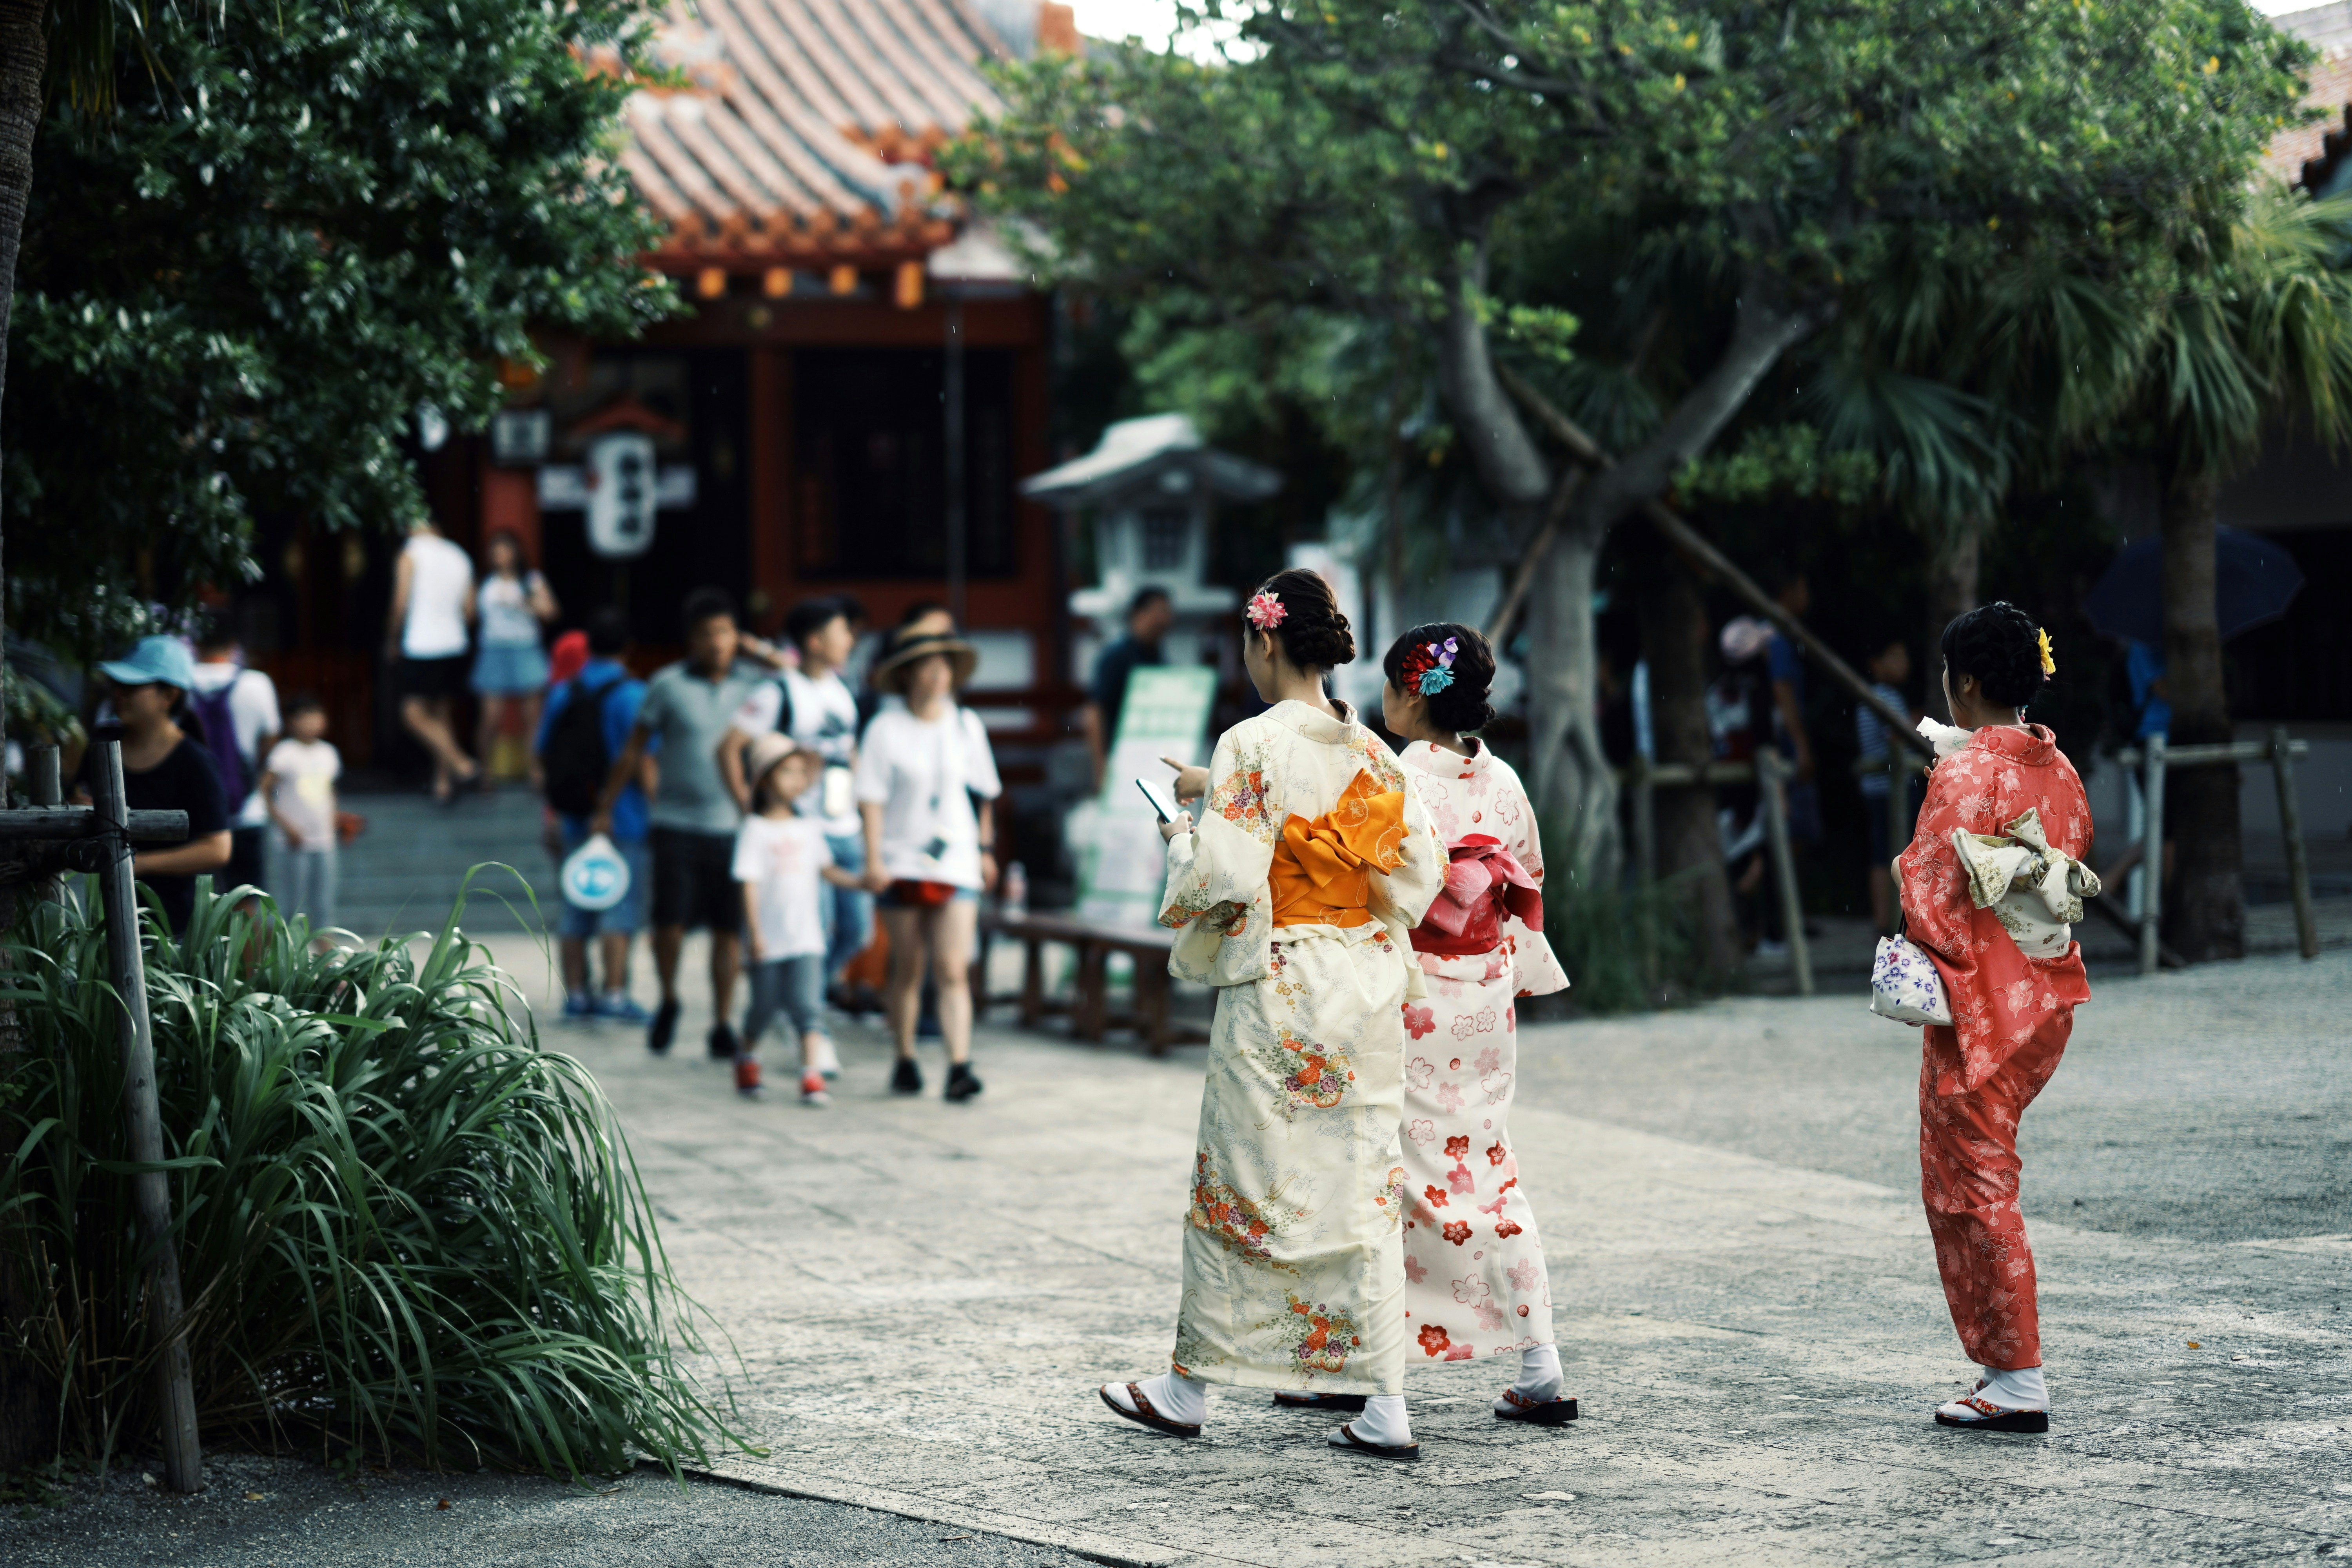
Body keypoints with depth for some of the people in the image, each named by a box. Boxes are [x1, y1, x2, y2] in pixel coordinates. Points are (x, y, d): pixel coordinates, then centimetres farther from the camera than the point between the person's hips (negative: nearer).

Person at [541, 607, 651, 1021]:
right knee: (621, 907, -4)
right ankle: (614, 994, -8)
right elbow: (643, 759, -17)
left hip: (574, 818, 6)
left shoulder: (562, 693, 8)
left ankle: (575, 992, 13)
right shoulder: (630, 694, -11)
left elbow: (540, 752, 15)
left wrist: (555, 809, 26)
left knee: (576, 910, 11)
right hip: (622, 817, -6)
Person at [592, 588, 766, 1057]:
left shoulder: (751, 686, 4)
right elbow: (634, 750, 6)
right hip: (676, 823, -2)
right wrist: (605, 809, 7)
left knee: (728, 930, 3)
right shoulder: (668, 685, -1)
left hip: (732, 825, 2)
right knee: (670, 925, -5)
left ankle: (722, 1024, 14)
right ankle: (668, 1003, 21)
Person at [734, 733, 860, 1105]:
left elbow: (826, 870, 16)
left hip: (806, 938, 3)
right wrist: (755, 932, -17)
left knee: (808, 1006, -9)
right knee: (765, 1007, 11)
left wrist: (859, 882, 0)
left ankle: (812, 1077, -14)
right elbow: (750, 883, -11)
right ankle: (746, 1058, 38)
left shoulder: (809, 828, 8)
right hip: (768, 941, -3)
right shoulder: (755, 830, -7)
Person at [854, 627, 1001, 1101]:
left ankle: (959, 1068, -16)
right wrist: (874, 859, -13)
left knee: (953, 972, -9)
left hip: (956, 864, 1)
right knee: (906, 968, 8)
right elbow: (871, 798, -5)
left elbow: (984, 793, 16)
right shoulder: (886, 729, -3)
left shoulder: (966, 725, 7)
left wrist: (985, 848, 17)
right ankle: (905, 1060, 22)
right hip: (902, 862, -1)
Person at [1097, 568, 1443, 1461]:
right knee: (1362, 1188, 6)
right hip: (1368, 989, 6)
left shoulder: (1255, 747, -14)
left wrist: (1182, 839, 3)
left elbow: (1224, 879, -19)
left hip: (1278, 996, -6)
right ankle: (1385, 1407, 3)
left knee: (1239, 1188, 5)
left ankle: (1191, 1387, 16)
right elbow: (1418, 869, 8)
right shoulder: (1369, 751, 5)